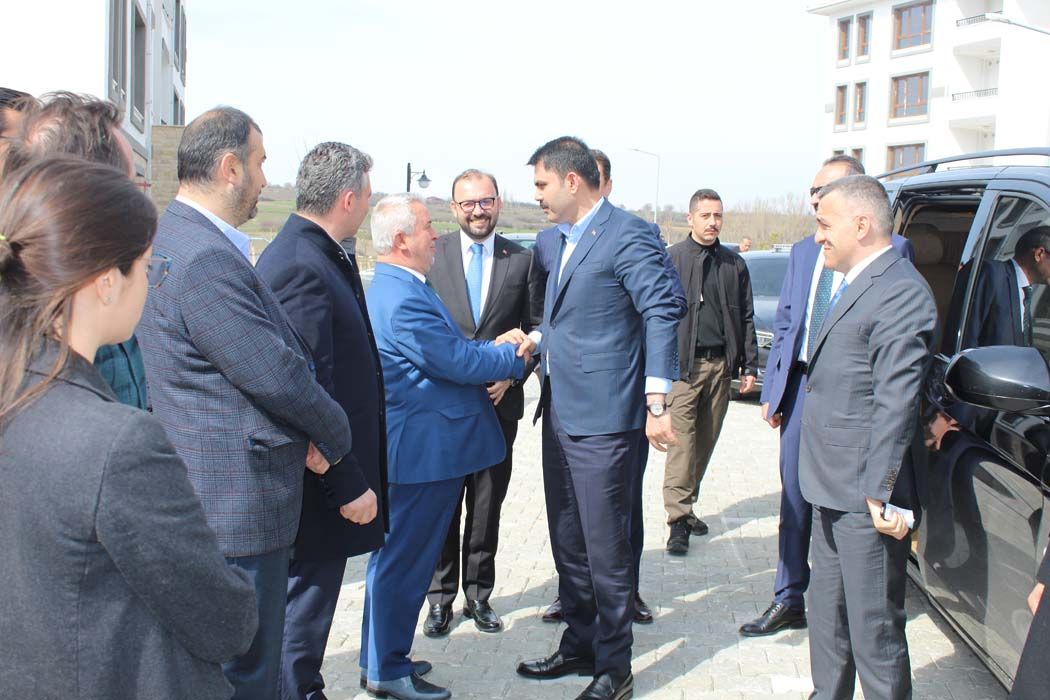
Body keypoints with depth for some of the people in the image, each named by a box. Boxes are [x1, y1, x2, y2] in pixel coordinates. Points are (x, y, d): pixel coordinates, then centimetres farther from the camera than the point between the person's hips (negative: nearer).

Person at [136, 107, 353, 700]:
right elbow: (275, 375, -21)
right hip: (237, 504, -11)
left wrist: (314, 429, 1)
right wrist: (335, 435, -4)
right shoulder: (205, 258, -23)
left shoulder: (181, 239, 12)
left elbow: (278, 351, 12)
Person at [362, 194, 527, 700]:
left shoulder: (394, 288, 12)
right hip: (423, 449, -11)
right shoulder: (403, 299, -23)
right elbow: (460, 363, -21)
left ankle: (382, 655, 34)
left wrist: (498, 350, 0)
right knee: (405, 559, 1)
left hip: (416, 445, 11)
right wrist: (514, 356, -4)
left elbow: (447, 350, 13)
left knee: (397, 555, 20)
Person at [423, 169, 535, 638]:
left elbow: (532, 331, 5)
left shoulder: (521, 260, 4)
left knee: (488, 506, 10)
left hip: (498, 402, 1)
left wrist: (510, 375, -8)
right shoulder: (432, 255, 2)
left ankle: (479, 595, 24)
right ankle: (441, 598, 19)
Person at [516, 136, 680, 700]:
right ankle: (579, 646, 33)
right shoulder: (552, 241, 14)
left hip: (603, 418, -9)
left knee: (606, 547, 0)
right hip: (559, 413, 9)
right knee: (567, 542, 17)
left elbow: (662, 313, -18)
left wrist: (656, 401, -22)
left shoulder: (628, 235, -12)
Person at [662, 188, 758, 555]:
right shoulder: (670, 259, -1)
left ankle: (685, 507, 23)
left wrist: (749, 366, 8)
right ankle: (678, 518, -2)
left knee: (705, 442, 11)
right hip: (683, 365, -4)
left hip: (721, 365, 4)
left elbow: (746, 318, 14)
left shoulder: (735, 264, 12)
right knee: (681, 443, -7)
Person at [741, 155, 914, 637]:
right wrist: (772, 390, 10)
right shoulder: (803, 251, 13)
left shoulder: (893, 250, -6)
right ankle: (789, 601, 23)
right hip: (801, 388, 5)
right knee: (794, 498, 10)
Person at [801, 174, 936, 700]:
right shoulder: (850, 286, 15)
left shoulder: (900, 293, -17)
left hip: (867, 497, -10)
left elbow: (896, 405, -22)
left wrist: (881, 494, -22)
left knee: (874, 628, 1)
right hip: (832, 489, 10)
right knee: (829, 617, 22)